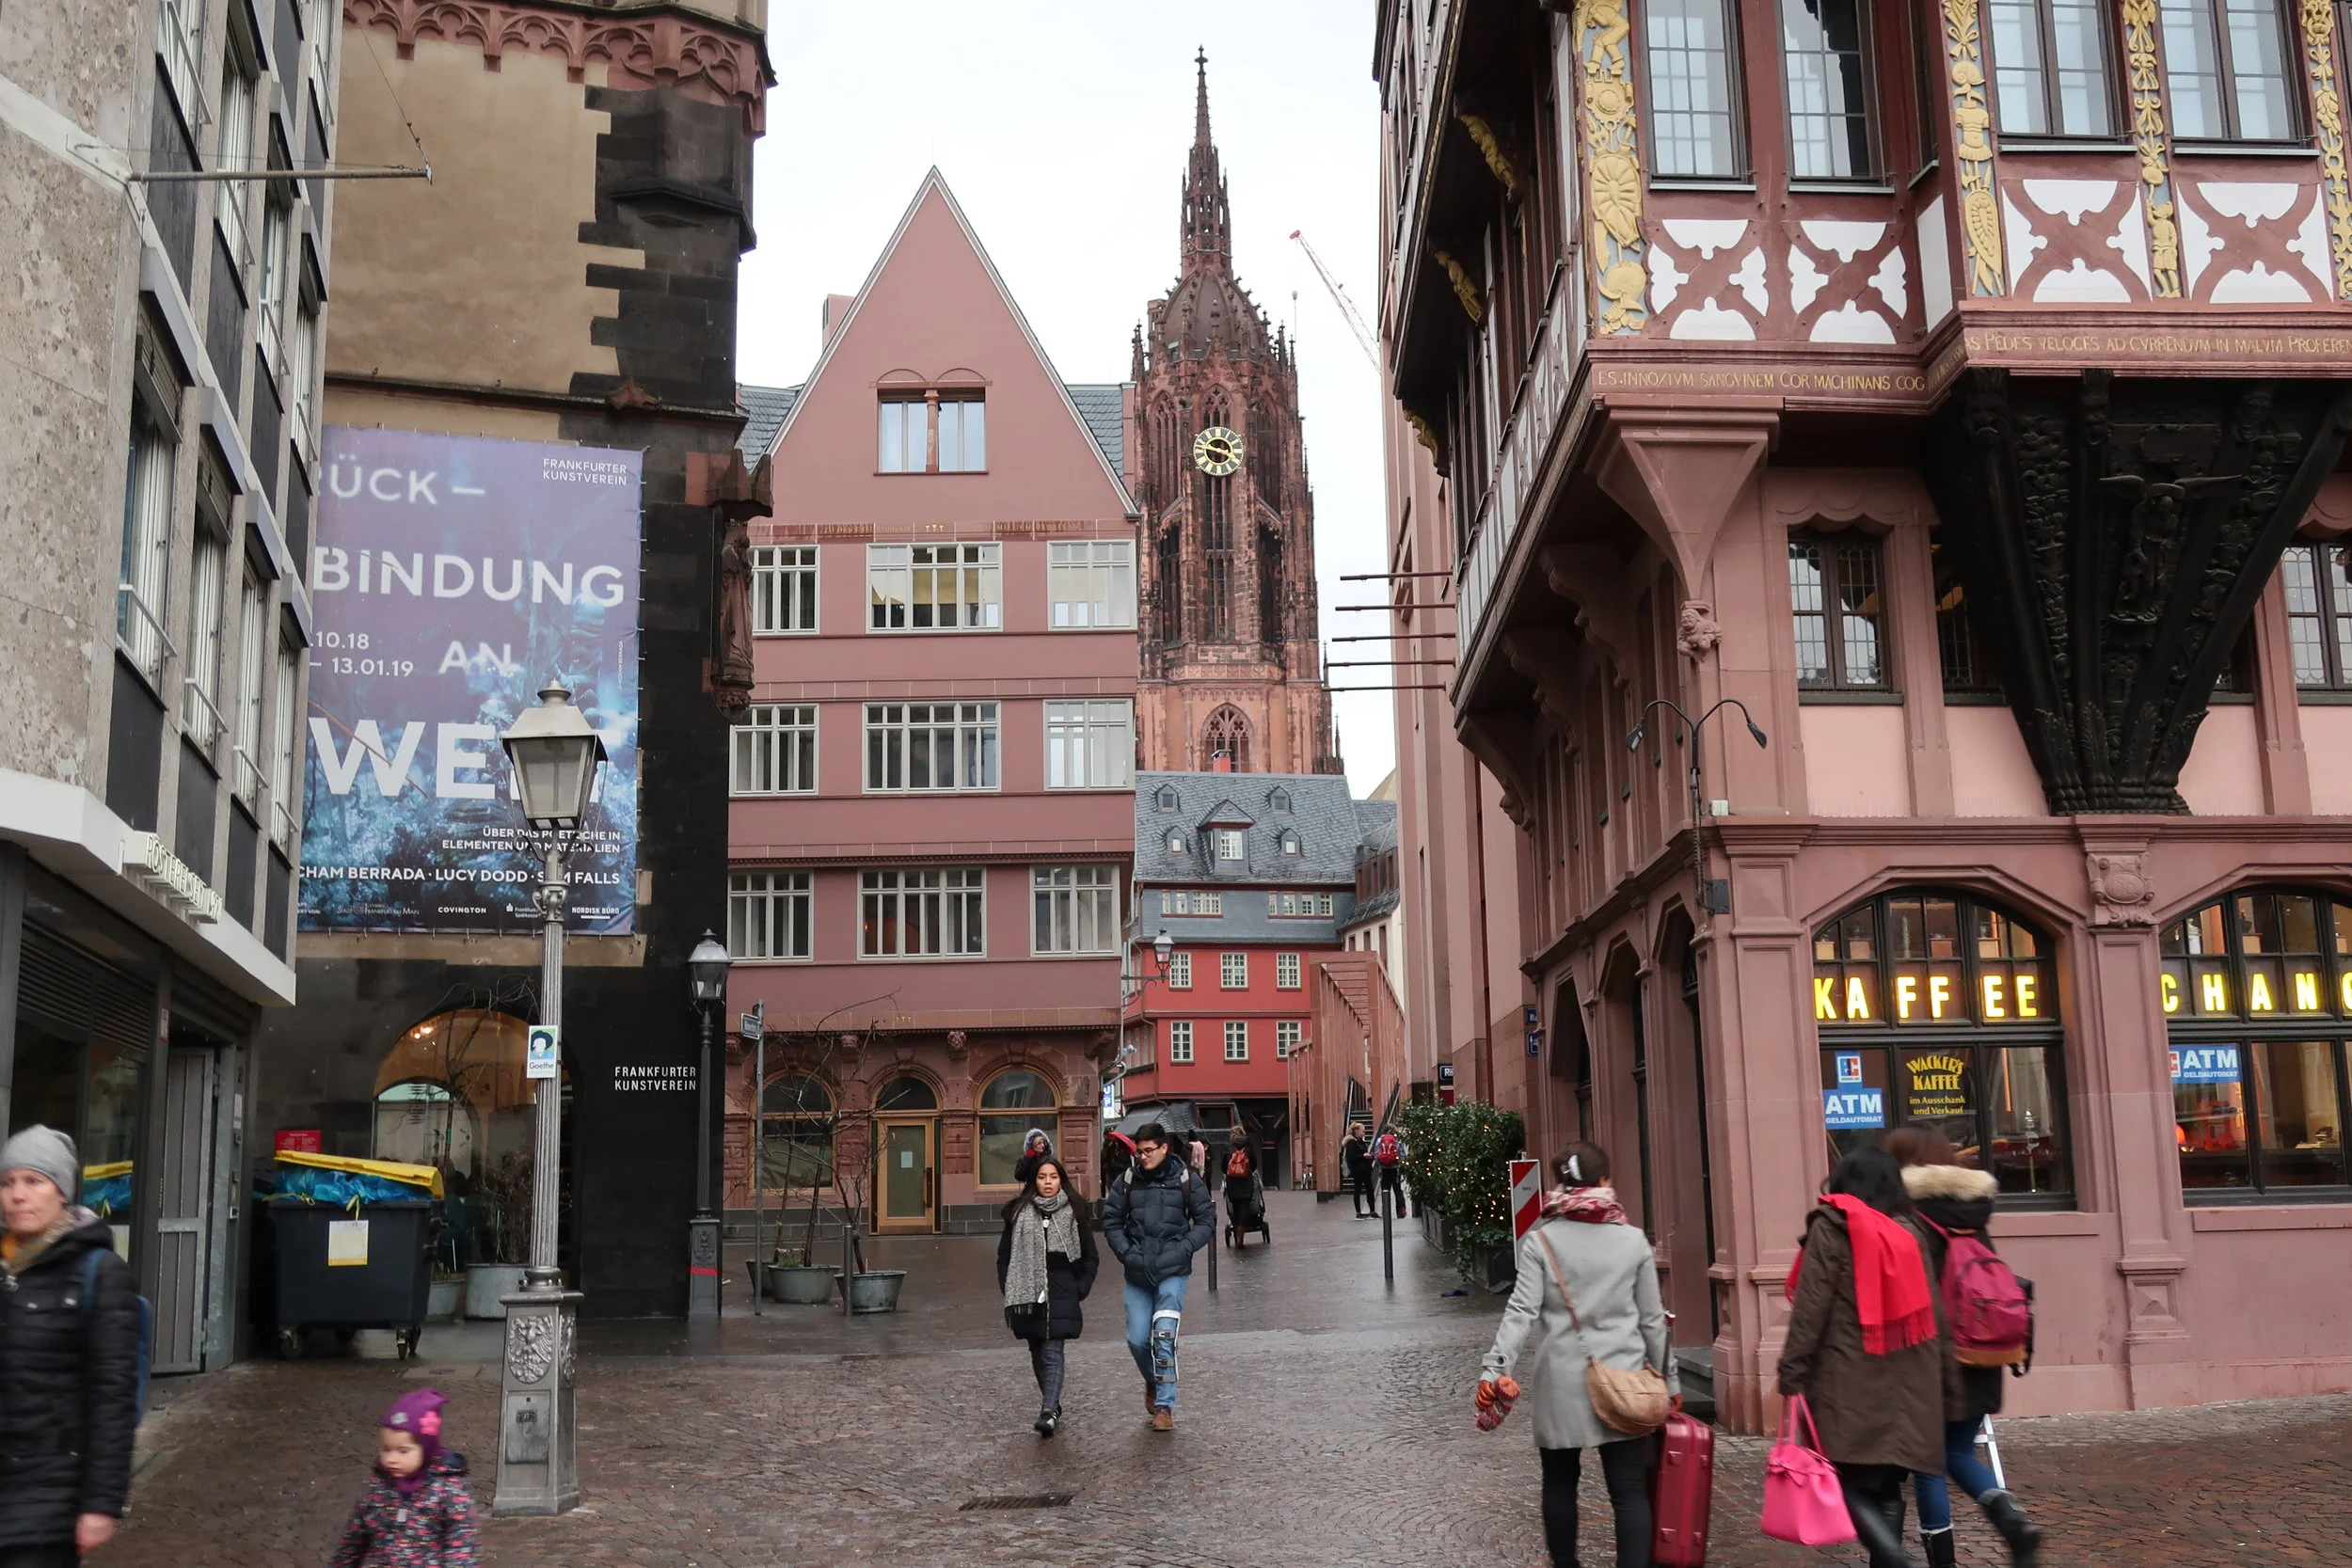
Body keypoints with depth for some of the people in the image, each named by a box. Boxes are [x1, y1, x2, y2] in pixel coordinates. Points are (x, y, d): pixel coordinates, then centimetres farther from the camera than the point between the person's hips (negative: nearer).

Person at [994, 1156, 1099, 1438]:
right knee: (1038, 1354, 10)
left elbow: (1091, 1258, 9)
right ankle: (1052, 1407, 23)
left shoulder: (1074, 1212, 3)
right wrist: (1010, 1292, 4)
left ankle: (1049, 1411, -22)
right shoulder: (1019, 1213, 6)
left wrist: (1079, 1290, 0)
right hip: (1029, 1295, 3)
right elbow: (1004, 1254, 12)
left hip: (1062, 1294, -3)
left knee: (1053, 1352, -14)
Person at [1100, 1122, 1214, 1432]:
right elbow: (1111, 1220, 10)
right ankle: (1152, 1384, 33)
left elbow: (1206, 1221, 2)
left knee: (1164, 1337, -14)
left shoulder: (1186, 1180, -3)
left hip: (1173, 1272, -3)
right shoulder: (1128, 1180, 2)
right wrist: (1126, 1253, -3)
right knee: (1137, 1340, 3)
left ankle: (1165, 1406, -5)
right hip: (1137, 1275, 3)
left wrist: (1181, 1250, -10)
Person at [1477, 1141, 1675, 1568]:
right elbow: (1652, 1318, 6)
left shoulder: (1540, 1241, -3)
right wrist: (1669, 1379, 15)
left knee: (1560, 1483, 17)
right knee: (1630, 1490, 2)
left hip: (1562, 1382, 0)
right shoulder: (1633, 1240, 0)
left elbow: (1522, 1311, -12)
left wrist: (1495, 1369, -14)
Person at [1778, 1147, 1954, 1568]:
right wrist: (1947, 1370, 19)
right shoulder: (1907, 1232, 12)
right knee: (1885, 1485, 13)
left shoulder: (1831, 1228, -2)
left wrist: (1792, 1372, -9)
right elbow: (1932, 1311, 14)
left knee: (1851, 1484, -2)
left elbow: (1811, 1308, -10)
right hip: (1905, 1383, 5)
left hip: (1850, 1382, -5)